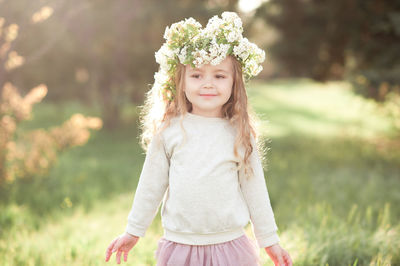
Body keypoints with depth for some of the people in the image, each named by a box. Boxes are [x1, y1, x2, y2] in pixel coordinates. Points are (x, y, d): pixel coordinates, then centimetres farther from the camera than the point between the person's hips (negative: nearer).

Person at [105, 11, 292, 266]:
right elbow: (151, 185, 6)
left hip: (230, 244, 0)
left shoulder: (240, 134, -2)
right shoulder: (168, 131, -3)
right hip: (179, 245, 0)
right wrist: (133, 232, 12)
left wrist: (270, 241, 10)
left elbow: (254, 188, 5)